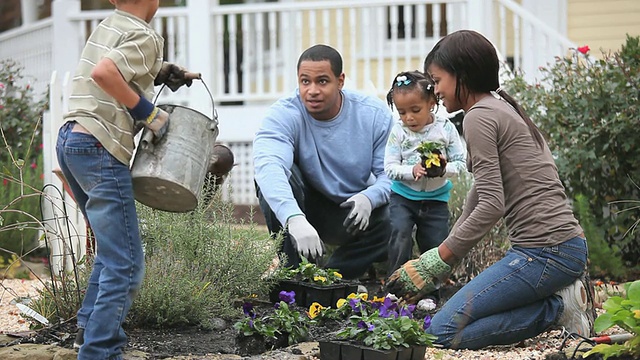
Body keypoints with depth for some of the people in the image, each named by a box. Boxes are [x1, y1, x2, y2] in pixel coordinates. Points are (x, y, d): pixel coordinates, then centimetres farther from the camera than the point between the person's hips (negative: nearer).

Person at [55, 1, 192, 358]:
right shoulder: (145, 36, -10)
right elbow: (103, 73, -27)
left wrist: (159, 72, 19)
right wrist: (148, 112, -18)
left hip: (70, 141, 10)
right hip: (100, 149, -10)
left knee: (113, 248, 23)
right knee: (126, 265, -7)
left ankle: (91, 327, 28)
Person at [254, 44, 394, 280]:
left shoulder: (375, 115, -13)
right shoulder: (284, 115, -21)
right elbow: (268, 166, -41)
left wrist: (369, 197, -35)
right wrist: (295, 219, -59)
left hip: (354, 212, 1)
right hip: (306, 210, -1)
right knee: (275, 176, -31)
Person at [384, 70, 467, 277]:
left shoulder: (445, 129, -8)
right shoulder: (398, 131, -8)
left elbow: (461, 162, -5)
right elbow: (390, 168, -11)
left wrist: (445, 169, -26)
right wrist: (412, 171, -28)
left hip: (436, 198, 1)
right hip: (403, 196, -1)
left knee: (437, 245, 5)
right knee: (401, 237, -17)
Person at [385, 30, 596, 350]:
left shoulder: (479, 117, -9)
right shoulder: (502, 108, 21)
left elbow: (491, 206, -17)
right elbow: (479, 197, 19)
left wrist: (436, 262, -12)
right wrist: (441, 256, 14)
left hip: (543, 252, -10)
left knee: (443, 331, -10)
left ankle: (558, 308, -7)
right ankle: (561, 297, 6)